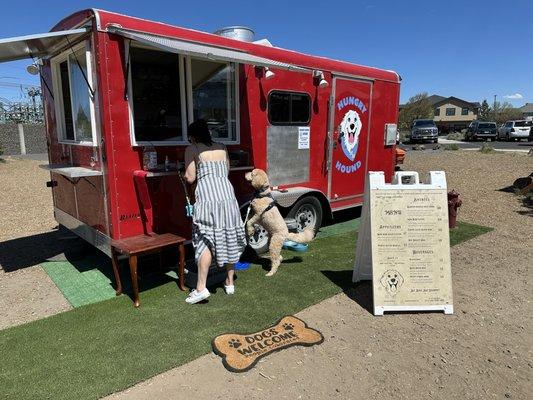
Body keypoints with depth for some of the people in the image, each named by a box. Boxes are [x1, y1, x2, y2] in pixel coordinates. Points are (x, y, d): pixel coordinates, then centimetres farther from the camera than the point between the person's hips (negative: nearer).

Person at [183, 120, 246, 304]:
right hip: (227, 194, 5)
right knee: (229, 239, 10)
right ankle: (230, 282, 20)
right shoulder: (222, 148, 18)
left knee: (205, 241, -4)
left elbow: (190, 178, 0)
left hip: (207, 197, -5)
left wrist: (184, 174, 20)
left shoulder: (192, 149, 4)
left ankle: (201, 288, -7)